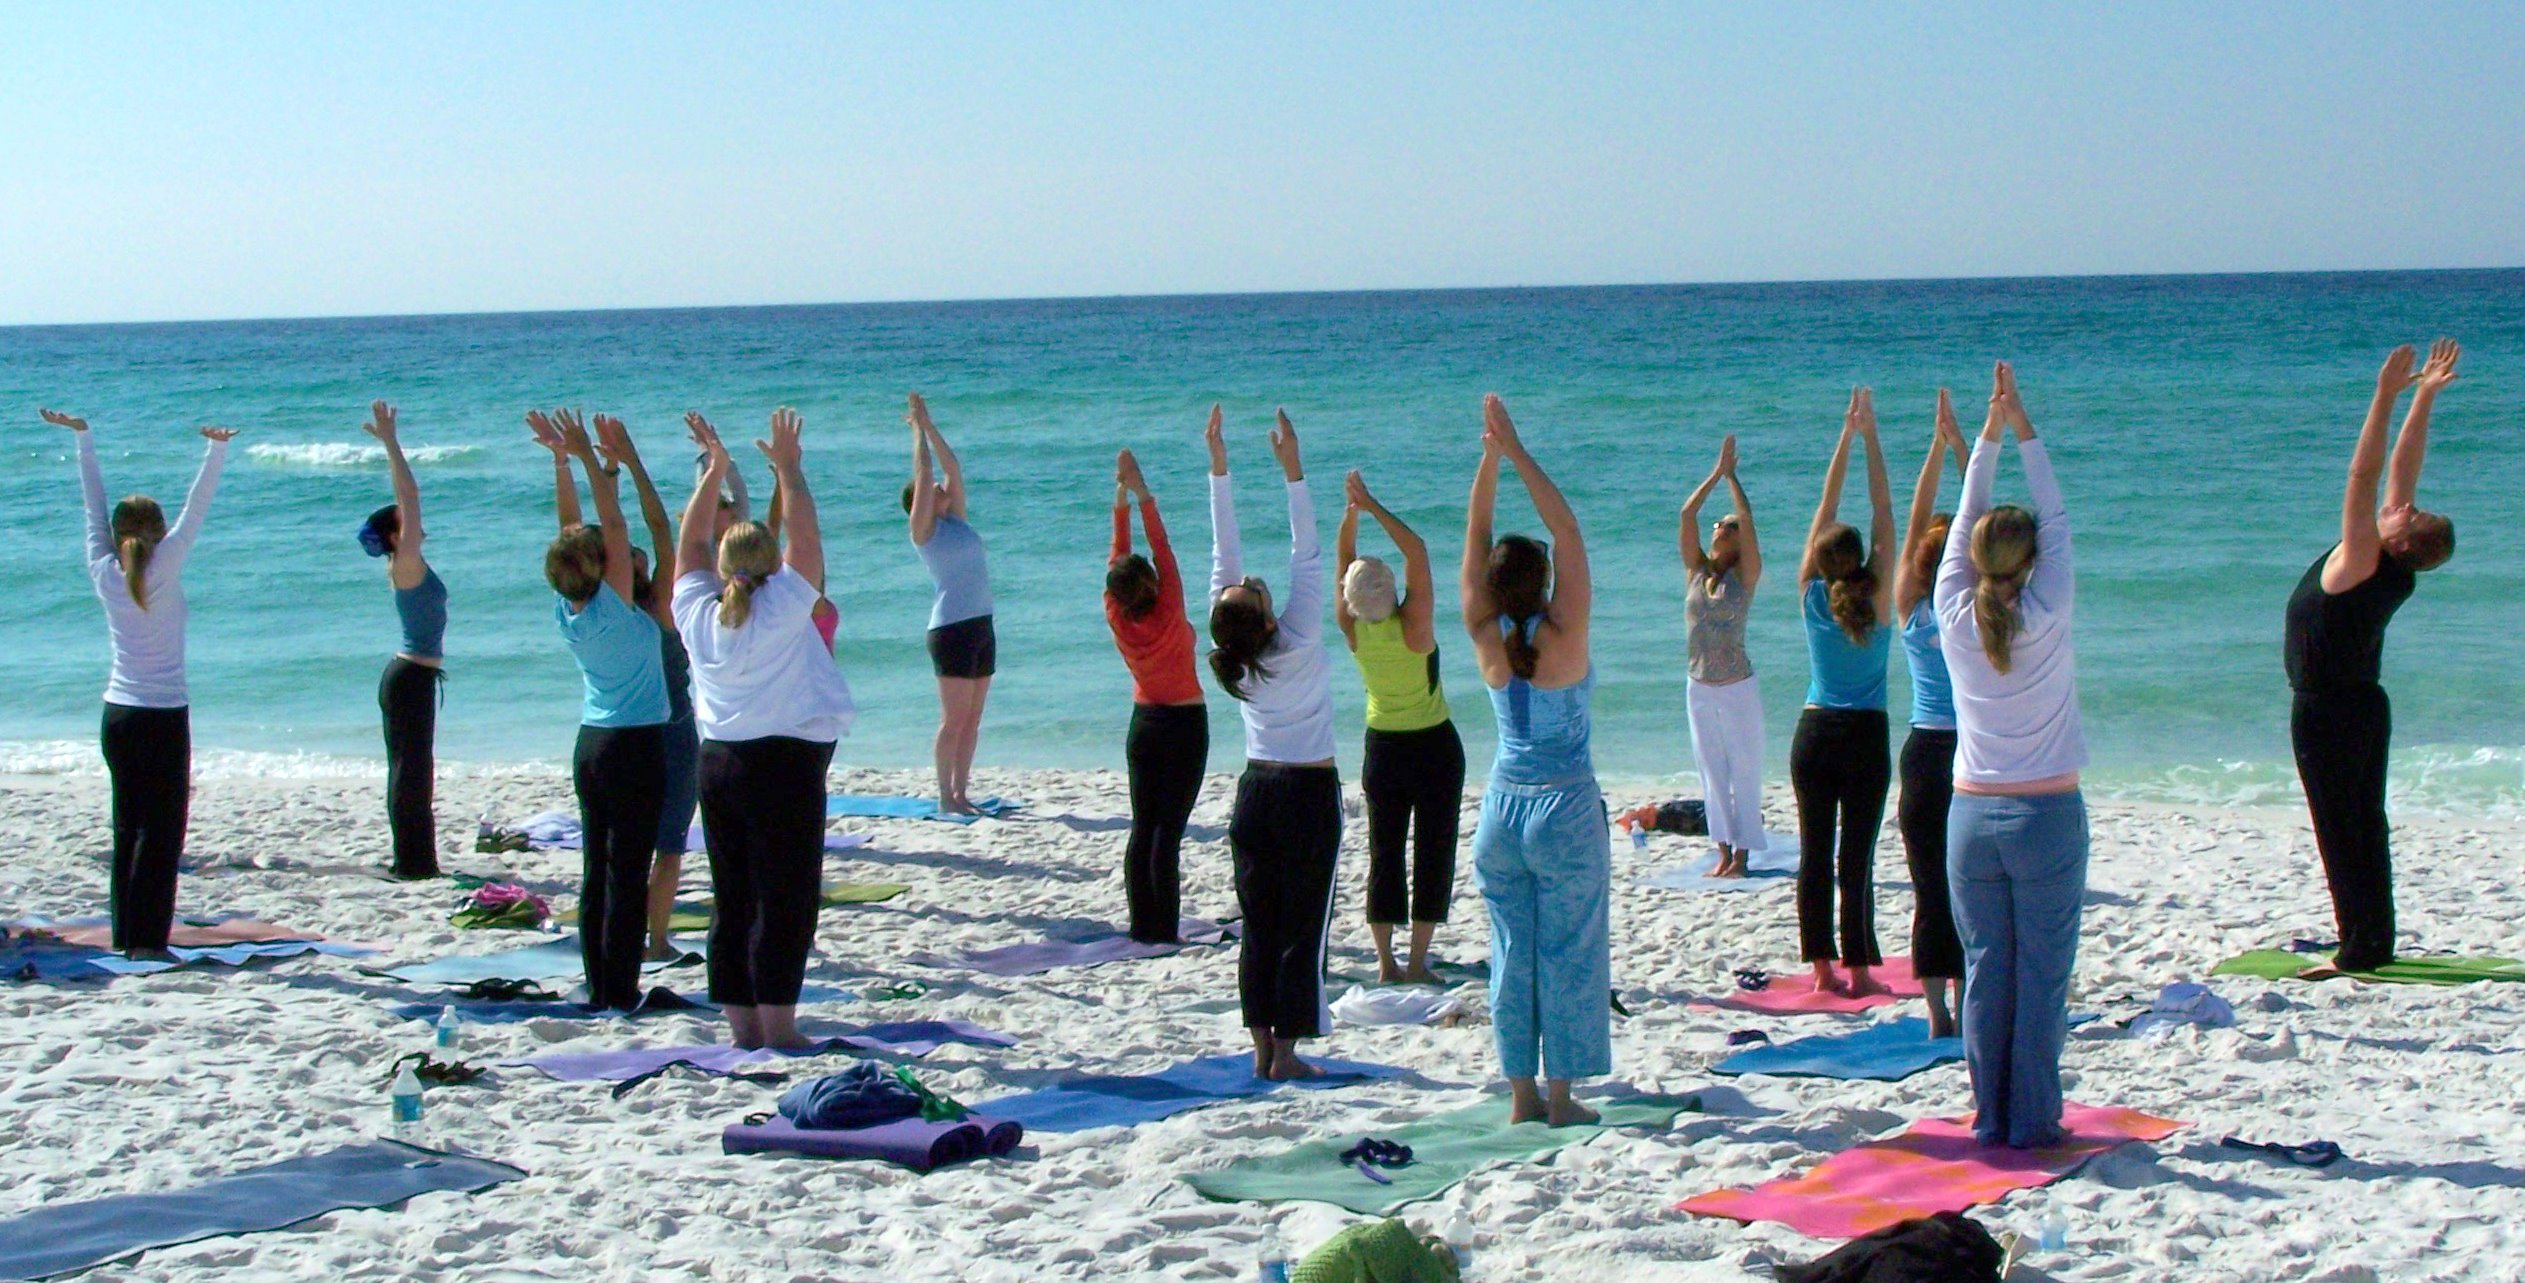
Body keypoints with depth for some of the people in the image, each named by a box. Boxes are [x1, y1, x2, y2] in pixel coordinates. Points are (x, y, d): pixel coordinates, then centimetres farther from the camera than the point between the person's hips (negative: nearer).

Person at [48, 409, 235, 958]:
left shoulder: (104, 572, 2)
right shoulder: (163, 571, -10)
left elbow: (94, 506, 10)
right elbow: (196, 509, -14)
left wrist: (83, 439, 18)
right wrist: (216, 449, -16)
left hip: (117, 715, 6)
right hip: (163, 716, -6)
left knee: (128, 828, 12)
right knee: (160, 831, -3)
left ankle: (125, 935, 12)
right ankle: (147, 939, -7)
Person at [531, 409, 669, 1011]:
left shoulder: (567, 611, -1)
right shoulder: (611, 610, -16)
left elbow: (571, 531, 5)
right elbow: (614, 525, -17)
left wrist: (561, 461, 4)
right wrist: (591, 459, -15)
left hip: (591, 746, 7)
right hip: (637, 746, -7)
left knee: (596, 870, 9)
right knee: (628, 873, -3)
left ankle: (597, 985, 12)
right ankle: (619, 989, -2)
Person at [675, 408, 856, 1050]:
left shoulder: (697, 612, 3)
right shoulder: (782, 610, -9)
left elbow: (690, 540, 14)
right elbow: (804, 535, -4)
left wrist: (714, 469, 18)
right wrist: (788, 468, 6)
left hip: (718, 762, 6)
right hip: (786, 762, -6)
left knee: (732, 901, 9)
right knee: (786, 901, -2)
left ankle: (741, 1025, 12)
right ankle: (777, 1027, -3)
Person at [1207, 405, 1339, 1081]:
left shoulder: (1231, 653, -9)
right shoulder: (1297, 645, -19)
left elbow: (1225, 553, -5)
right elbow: (1307, 556, -19)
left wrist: (1219, 467, -4)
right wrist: (1292, 469, -21)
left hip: (1255, 791, 5)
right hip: (1310, 795, -5)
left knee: (1258, 924, 9)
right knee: (1302, 924, 0)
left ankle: (1262, 1047, 11)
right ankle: (1286, 1051, 1)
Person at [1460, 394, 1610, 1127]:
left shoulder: (1486, 640, -4)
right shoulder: (1561, 636, -14)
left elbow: (1477, 538, 0)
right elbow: (1567, 532, -13)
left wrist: (1490, 459, -3)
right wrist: (1515, 453, -13)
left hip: (1502, 808, 4)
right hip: (1565, 810, -4)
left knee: (1513, 951, 9)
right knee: (1568, 951, 3)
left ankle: (1522, 1094, 12)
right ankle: (1561, 1098, 6)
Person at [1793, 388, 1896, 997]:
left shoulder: (1811, 597, -3)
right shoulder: (1877, 601, -9)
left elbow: (1825, 509, 2)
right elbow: (1883, 513, -7)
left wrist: (1846, 437, 4)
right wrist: (1870, 438, -5)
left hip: (1813, 735, 3)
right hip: (1865, 739, -3)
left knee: (1815, 855, 5)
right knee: (1857, 857, -1)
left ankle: (1823, 968, 8)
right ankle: (1859, 971, 2)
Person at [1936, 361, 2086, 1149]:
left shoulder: (1955, 617, -3)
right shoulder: (2045, 618, -9)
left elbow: (1965, 522, 7)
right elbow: (2057, 522, 0)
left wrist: (1990, 434, 9)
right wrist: (2023, 431, 5)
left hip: (1972, 815, 3)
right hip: (2046, 816, -3)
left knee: (1984, 969, 7)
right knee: (2042, 971, 1)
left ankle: (1990, 1116, 11)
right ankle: (2032, 1120, 3)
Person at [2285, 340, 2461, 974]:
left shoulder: (2362, 566, -22)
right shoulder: (2395, 571, -3)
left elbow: (2364, 478, -30)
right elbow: (2400, 471, 2)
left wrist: (2386, 399, -33)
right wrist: (2421, 398, 2)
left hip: (2327, 712, -8)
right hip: (2365, 705, 8)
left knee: (2341, 831, -5)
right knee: (2367, 825, 12)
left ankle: (2362, 950, -4)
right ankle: (2376, 940, 17)